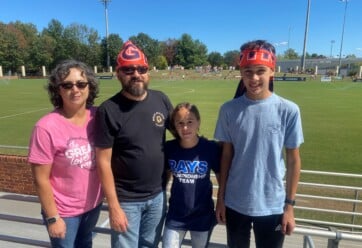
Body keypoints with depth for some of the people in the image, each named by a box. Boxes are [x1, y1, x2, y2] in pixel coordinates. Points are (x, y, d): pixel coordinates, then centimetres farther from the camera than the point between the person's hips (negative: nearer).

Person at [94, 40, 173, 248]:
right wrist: (113, 206, -13)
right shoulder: (108, 111, -16)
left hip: (158, 195, 4)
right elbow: (104, 162, -14)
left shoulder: (161, 100, -4)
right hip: (126, 200, -4)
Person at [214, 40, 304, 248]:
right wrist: (220, 197, 3)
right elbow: (226, 156, 0)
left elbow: (293, 160, -4)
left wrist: (289, 205, -2)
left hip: (272, 206, -1)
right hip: (235, 204, 2)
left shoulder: (288, 111, -11)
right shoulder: (229, 110, -7)